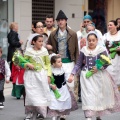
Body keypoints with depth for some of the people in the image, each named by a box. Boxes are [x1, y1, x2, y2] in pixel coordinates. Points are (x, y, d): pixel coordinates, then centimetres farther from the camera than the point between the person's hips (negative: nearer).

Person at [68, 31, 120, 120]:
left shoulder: (101, 50, -7)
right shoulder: (83, 50, 0)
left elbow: (107, 63, -6)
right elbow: (78, 64, 4)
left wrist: (99, 68, -23)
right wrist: (72, 74, -6)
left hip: (99, 75, 0)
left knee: (99, 95, 13)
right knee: (88, 96, -10)